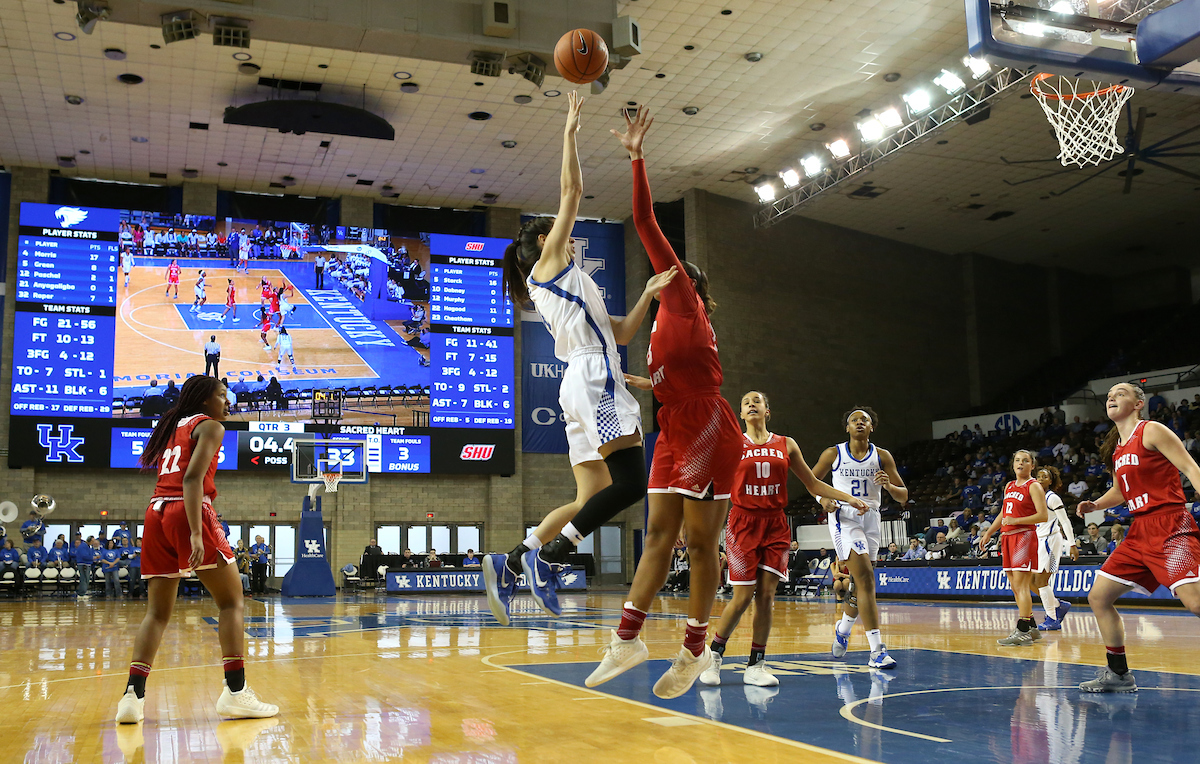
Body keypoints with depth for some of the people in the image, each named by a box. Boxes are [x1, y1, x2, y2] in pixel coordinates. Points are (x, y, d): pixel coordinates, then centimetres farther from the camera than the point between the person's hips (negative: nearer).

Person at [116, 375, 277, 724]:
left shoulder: (174, 426, 26)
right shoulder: (209, 426, 2)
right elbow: (192, 478, -13)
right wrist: (196, 533, -22)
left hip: (156, 512, 8)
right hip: (187, 512, -8)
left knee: (157, 612, 9)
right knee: (231, 600, 0)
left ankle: (133, 695, -3)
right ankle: (236, 692, -6)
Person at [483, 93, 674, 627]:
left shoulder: (567, 284, 31)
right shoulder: (547, 259, 8)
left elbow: (621, 333, 27)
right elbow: (571, 193, 1)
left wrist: (648, 294, 18)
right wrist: (569, 133, 6)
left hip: (591, 387, 9)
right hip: (591, 378, -9)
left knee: (591, 499, 3)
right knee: (630, 482, -17)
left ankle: (510, 563, -1)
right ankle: (549, 555, -16)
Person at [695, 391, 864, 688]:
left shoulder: (786, 444, 10)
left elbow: (813, 484, 15)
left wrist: (849, 498, 8)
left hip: (775, 525, 3)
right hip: (743, 522, -2)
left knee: (766, 595, -1)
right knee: (742, 597, -6)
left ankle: (756, 665, 9)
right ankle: (714, 655, 13)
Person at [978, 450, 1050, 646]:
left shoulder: (1034, 486, -5)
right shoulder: (1009, 486, 18)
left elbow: (1043, 516, -14)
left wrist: (1015, 521, -17)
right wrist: (988, 533, 25)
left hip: (1024, 536, -8)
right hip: (1008, 537, 8)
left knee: (1021, 585, -12)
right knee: (1015, 587, 9)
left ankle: (1022, 632, -12)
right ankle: (1031, 628, 18)